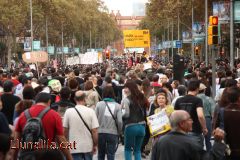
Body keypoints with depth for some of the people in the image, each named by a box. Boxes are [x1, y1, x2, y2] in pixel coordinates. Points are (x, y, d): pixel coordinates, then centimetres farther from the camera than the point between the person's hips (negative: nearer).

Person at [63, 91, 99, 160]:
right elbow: (94, 131, -10)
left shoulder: (68, 112, -7)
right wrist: (95, 145, 3)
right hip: (88, 147, 1)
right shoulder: (91, 111, -8)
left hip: (74, 148, -1)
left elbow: (65, 130, -1)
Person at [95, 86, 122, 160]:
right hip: (113, 133, -1)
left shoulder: (99, 104, -3)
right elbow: (120, 121, -8)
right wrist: (119, 132, 8)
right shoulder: (117, 106, -3)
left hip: (100, 132, 1)